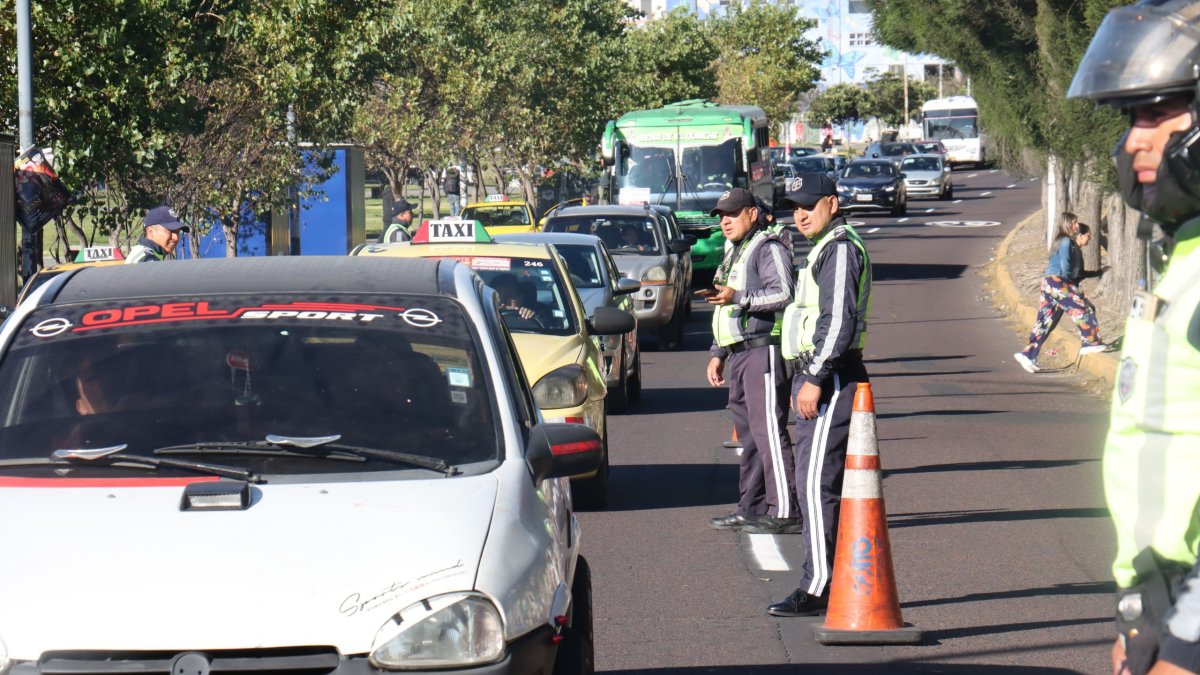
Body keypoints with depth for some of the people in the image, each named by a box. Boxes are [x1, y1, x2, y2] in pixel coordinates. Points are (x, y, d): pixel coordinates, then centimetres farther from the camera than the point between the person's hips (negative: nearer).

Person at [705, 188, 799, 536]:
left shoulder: (768, 248, -7)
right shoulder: (733, 254, 25)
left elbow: (784, 293, -20)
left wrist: (739, 297, -27)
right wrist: (716, 353, 25)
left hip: (763, 349, -10)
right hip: (738, 353, 10)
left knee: (768, 430, -14)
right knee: (748, 433, 12)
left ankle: (783, 511, -17)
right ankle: (751, 508, 16)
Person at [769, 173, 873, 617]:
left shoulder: (839, 248, -12)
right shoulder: (824, 248, 21)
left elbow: (839, 321, -21)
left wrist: (814, 379, -22)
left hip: (831, 378, -11)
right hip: (819, 377, 11)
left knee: (815, 482, -12)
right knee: (823, 483, 11)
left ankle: (817, 589, -13)